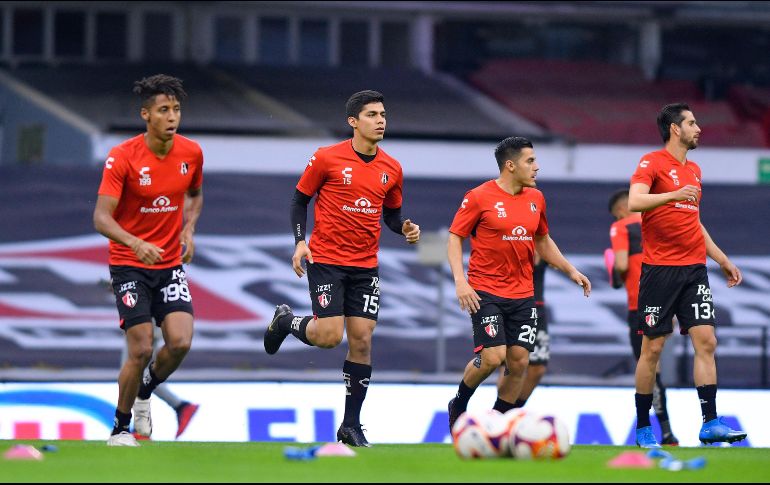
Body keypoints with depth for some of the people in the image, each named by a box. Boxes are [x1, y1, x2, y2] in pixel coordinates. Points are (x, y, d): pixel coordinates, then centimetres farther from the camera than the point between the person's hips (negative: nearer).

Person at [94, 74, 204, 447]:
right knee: (141, 349, -11)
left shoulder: (191, 153, -2)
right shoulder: (122, 158, -16)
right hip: (129, 265, -4)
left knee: (180, 343, -13)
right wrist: (135, 243, -39)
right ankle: (120, 426, 11)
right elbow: (101, 217, -22)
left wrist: (189, 228, 0)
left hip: (171, 264, 4)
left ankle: (144, 392, 19)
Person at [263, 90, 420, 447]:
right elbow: (300, 199, 1)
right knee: (329, 335, -13)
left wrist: (405, 229, -4)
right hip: (326, 259, -4)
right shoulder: (327, 158, -8)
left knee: (362, 340, -1)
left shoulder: (391, 169, 5)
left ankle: (351, 425, 7)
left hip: (366, 266, 4)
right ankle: (285, 321, 21)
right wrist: (299, 241, -11)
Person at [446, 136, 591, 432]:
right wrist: (460, 281, -16)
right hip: (485, 292, -5)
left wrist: (571, 271, 16)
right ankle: (459, 406, 10)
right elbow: (455, 238, -4)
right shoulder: (479, 197, -8)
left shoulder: (535, 198, 9)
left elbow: (543, 241, 23)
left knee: (519, 361, 0)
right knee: (492, 357, -16)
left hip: (523, 294, 5)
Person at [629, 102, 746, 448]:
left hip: (694, 269, 6)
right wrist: (674, 195, -36)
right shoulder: (652, 163, -5)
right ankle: (643, 427, 8)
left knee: (706, 341, -5)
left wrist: (722, 260, 25)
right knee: (653, 348, -1)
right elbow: (634, 202, -22)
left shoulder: (693, 170, 17)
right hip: (659, 270, -6)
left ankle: (710, 423, -7)